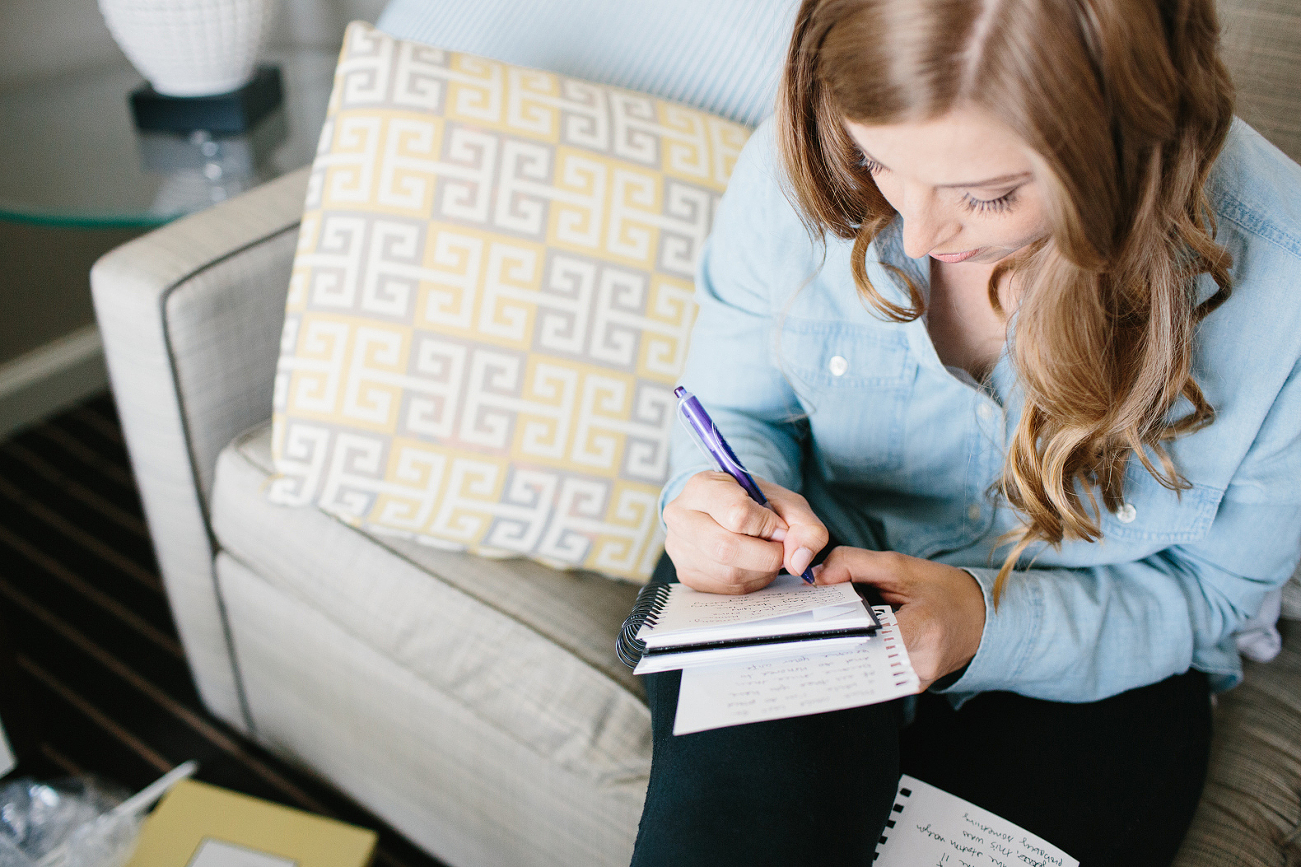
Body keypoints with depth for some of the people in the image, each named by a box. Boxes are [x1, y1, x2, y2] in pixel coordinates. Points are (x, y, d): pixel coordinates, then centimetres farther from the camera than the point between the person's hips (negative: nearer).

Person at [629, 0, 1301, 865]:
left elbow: (1209, 592, -9)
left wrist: (986, 624, -27)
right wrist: (722, 504, -25)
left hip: (1085, 681, 0)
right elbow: (736, 411, 0)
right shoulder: (800, 174, -19)